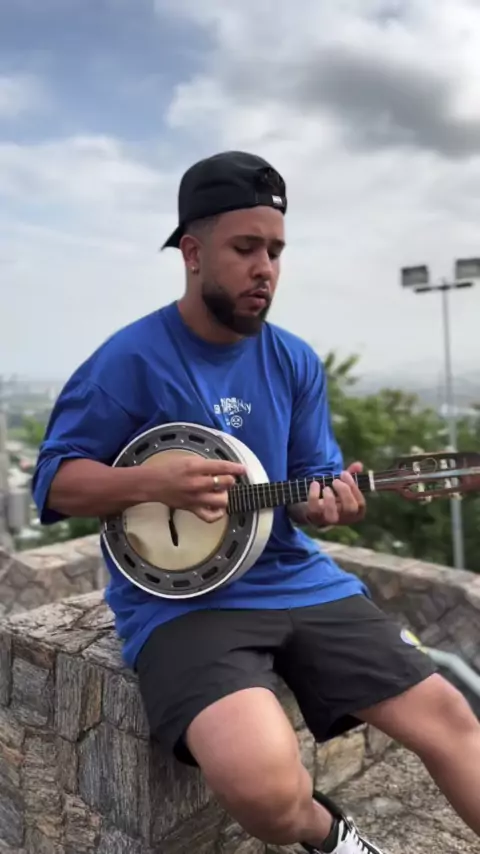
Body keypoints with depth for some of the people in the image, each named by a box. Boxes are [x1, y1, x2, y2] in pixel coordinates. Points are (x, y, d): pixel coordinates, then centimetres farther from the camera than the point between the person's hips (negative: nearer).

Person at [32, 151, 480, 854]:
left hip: (294, 579, 5)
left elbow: (311, 481, 10)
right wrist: (155, 484, -24)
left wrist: (327, 502, -15)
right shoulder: (131, 360, -10)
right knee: (264, 786, -28)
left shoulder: (296, 363, 5)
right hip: (177, 600, -5)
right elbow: (55, 483, -5)